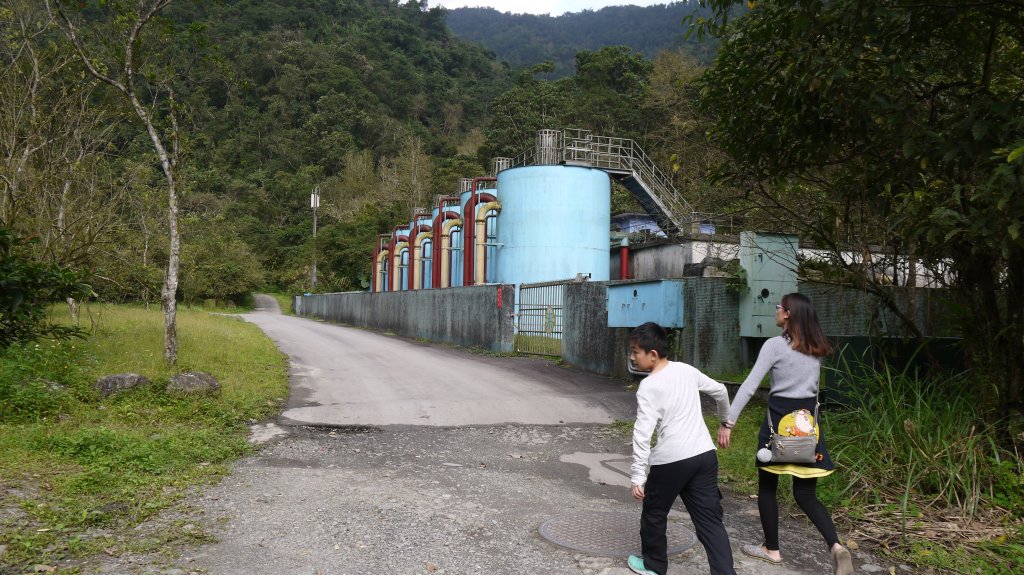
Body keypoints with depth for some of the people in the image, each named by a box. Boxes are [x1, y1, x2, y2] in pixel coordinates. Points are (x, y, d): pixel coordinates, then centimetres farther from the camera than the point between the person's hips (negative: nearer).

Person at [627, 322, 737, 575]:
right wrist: (726, 420, 38)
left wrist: (637, 475, -14)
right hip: (705, 454, 5)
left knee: (654, 512, 18)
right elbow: (720, 391, 20)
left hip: (671, 461, -5)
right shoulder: (686, 370, 7)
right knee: (710, 519, 7)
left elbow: (643, 433, -16)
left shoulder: (648, 386, -11)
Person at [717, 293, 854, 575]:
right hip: (808, 419, 6)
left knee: (767, 487, 12)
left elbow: (750, 385, -16)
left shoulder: (775, 345, -12)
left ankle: (772, 549, 21)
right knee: (806, 493, 9)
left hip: (780, 417, -6)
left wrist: (729, 422, -15)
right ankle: (836, 546, -10)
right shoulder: (816, 348, 8)